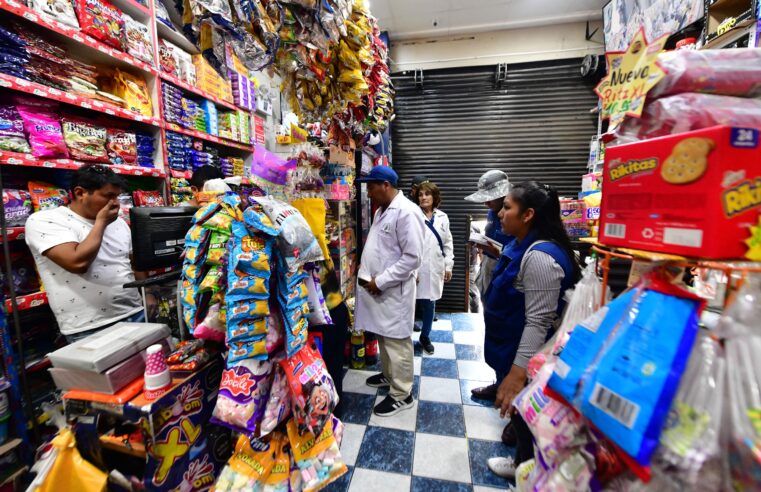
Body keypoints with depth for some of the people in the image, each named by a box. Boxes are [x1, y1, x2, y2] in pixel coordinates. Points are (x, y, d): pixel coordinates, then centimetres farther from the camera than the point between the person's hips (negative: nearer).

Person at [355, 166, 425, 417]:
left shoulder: (407, 212, -19)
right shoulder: (381, 210, 11)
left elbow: (412, 257, -23)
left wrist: (381, 281, -19)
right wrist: (366, 272, 9)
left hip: (394, 291, -9)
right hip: (377, 288, 9)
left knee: (397, 342, 5)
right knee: (383, 336, 22)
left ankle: (401, 395, 22)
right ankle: (389, 375, 43)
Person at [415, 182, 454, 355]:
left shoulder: (442, 217, 8)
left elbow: (448, 243, 11)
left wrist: (448, 266, 7)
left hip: (435, 268, 4)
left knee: (430, 304, 12)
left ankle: (425, 336, 32)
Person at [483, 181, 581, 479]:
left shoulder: (539, 256, -28)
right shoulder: (521, 245, 3)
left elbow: (538, 322, -30)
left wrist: (517, 374, -29)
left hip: (523, 356, -10)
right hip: (511, 347, 10)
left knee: (522, 410, 14)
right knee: (517, 409, 26)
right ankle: (524, 459, 49)